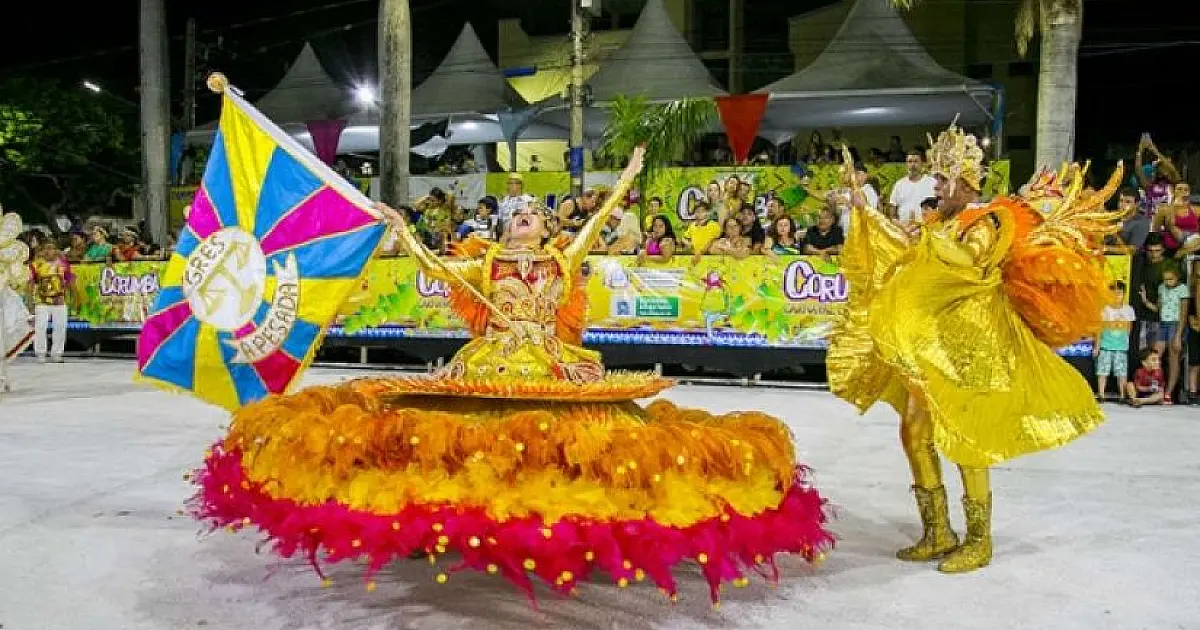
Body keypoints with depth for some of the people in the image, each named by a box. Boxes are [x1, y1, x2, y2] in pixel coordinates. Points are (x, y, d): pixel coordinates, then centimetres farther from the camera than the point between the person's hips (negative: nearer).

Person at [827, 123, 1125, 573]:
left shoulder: (987, 222, -8)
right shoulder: (944, 223, 14)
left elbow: (971, 262, -26)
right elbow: (910, 253, 26)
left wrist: (932, 237, -17)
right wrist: (868, 214, 26)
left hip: (969, 348, -8)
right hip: (931, 345, 8)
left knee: (964, 441, -5)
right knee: (914, 431, 6)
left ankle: (979, 541, 11)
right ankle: (937, 534, 17)